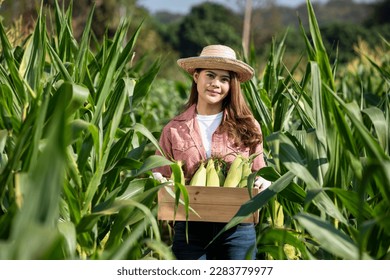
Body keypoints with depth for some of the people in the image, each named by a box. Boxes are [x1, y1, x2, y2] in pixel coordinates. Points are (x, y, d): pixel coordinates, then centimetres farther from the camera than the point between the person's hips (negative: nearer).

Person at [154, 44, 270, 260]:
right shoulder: (174, 130, 6)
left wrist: (263, 184, -11)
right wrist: (155, 180, -13)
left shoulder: (247, 128, 5)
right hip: (189, 230, 0)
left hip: (237, 229, 0)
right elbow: (160, 177, 9)